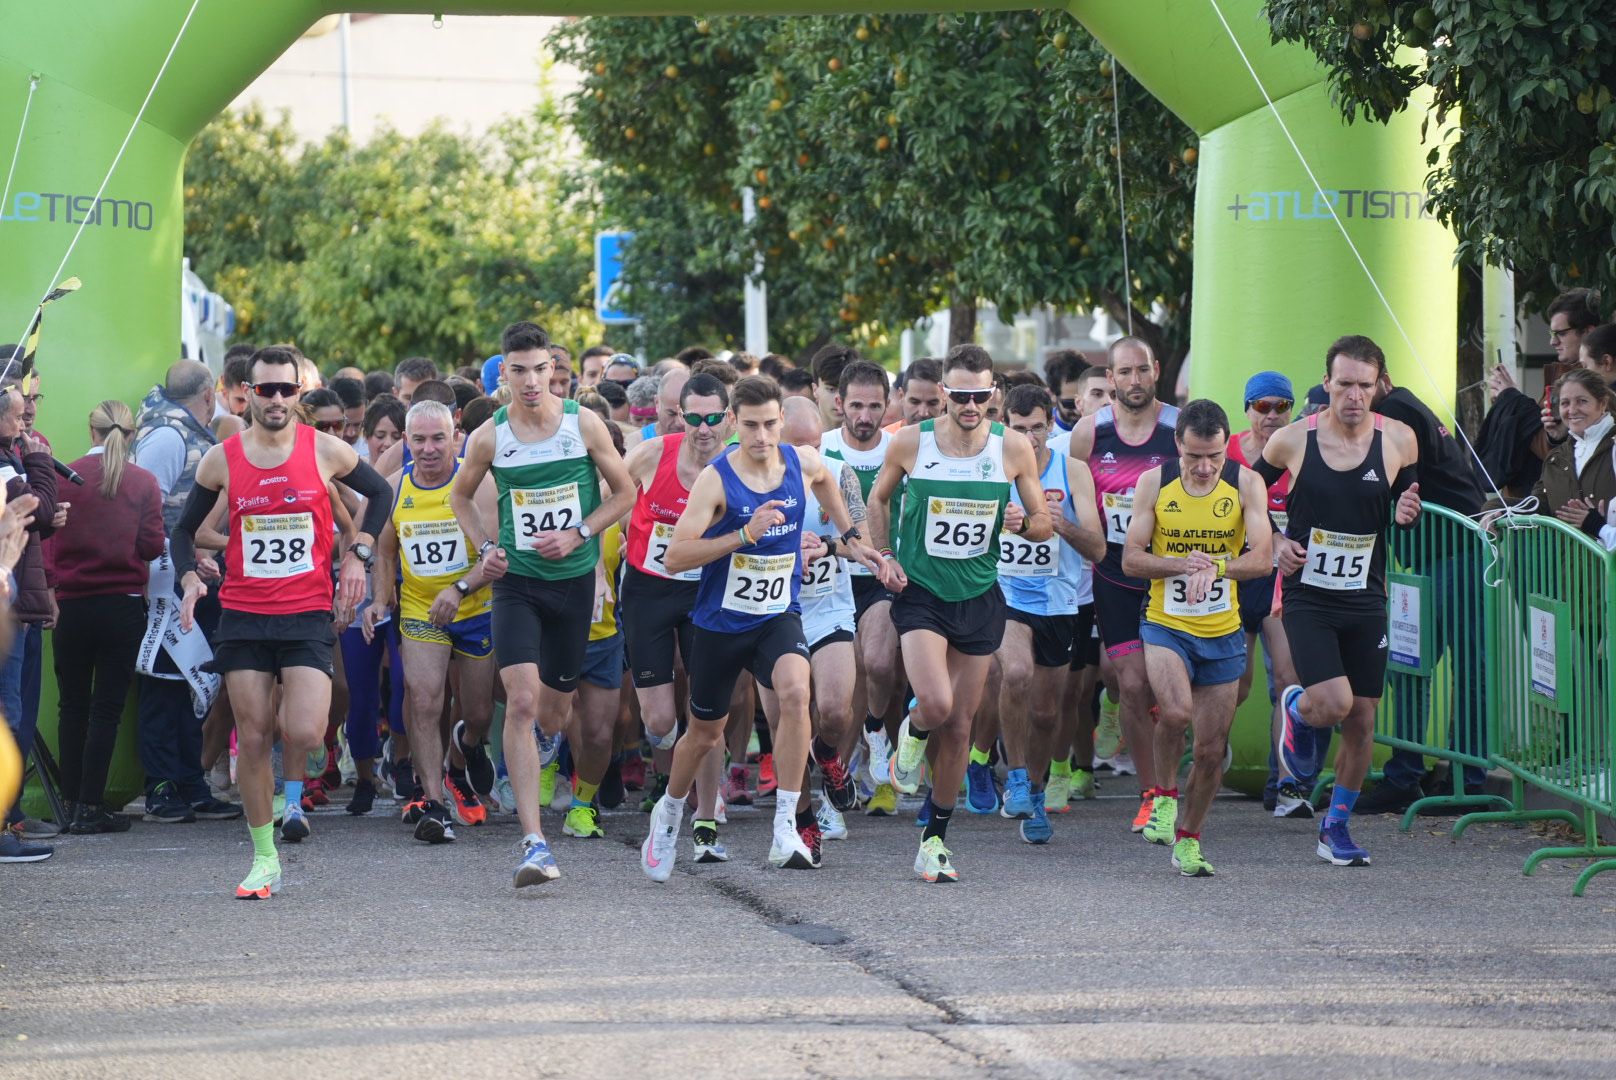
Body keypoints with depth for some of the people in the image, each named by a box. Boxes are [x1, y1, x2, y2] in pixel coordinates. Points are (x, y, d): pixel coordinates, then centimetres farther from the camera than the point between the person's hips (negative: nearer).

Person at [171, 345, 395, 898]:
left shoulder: (325, 451, -2)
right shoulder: (222, 459, 1)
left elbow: (380, 492, 14)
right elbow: (185, 527, 12)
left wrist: (358, 554, 3)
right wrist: (189, 578, -5)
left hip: (308, 614, -1)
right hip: (243, 617, 1)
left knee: (304, 731, -18)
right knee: (252, 739, 1)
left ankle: (292, 794, 16)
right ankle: (264, 858, 13)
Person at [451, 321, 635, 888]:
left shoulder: (584, 424, -5)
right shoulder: (489, 437, -4)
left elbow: (624, 492, 4)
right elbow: (461, 496, 14)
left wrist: (578, 534, -9)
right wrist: (485, 547, -1)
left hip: (574, 579, 1)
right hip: (517, 581, -1)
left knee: (554, 714, 10)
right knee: (521, 702, -17)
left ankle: (550, 734, 52)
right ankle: (534, 842, -19)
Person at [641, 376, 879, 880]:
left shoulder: (803, 463, -5)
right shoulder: (716, 479, -18)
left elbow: (825, 480, 23)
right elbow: (674, 558, -24)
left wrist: (849, 536, 23)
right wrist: (745, 534, -30)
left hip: (778, 616, 2)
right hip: (720, 623, -1)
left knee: (794, 691, -30)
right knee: (705, 734, 14)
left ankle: (787, 828, -26)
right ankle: (669, 814, 46)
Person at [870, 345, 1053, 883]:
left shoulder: (1013, 448, -5)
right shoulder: (910, 443, -6)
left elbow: (1045, 525, 5)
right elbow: (879, 498, 13)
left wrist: (1023, 522, -17)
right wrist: (885, 556, 0)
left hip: (980, 598, 2)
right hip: (920, 593, -2)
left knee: (960, 726, 7)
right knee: (937, 704, -23)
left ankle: (935, 839, 20)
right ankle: (913, 734, 15)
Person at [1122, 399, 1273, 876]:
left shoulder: (1246, 484, -6)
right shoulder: (1154, 483, -5)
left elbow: (1262, 559, -13)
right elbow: (1131, 559, -4)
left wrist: (1215, 566, -31)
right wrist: (1183, 564, -21)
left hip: (1223, 634, 2)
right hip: (1166, 626, -1)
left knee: (1211, 749, 5)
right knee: (1176, 711, -29)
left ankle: (1187, 839, 25)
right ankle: (1164, 796, -2)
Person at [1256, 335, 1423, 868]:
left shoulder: (1398, 440, -3)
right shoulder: (1292, 440, -7)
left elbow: (1408, 505, 12)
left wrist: (1410, 514, -11)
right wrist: (1275, 541, -4)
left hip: (1366, 600, 3)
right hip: (1307, 597, -3)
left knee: (1362, 720, 5)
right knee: (1334, 703, -19)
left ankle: (1336, 826, 22)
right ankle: (1297, 709, 17)